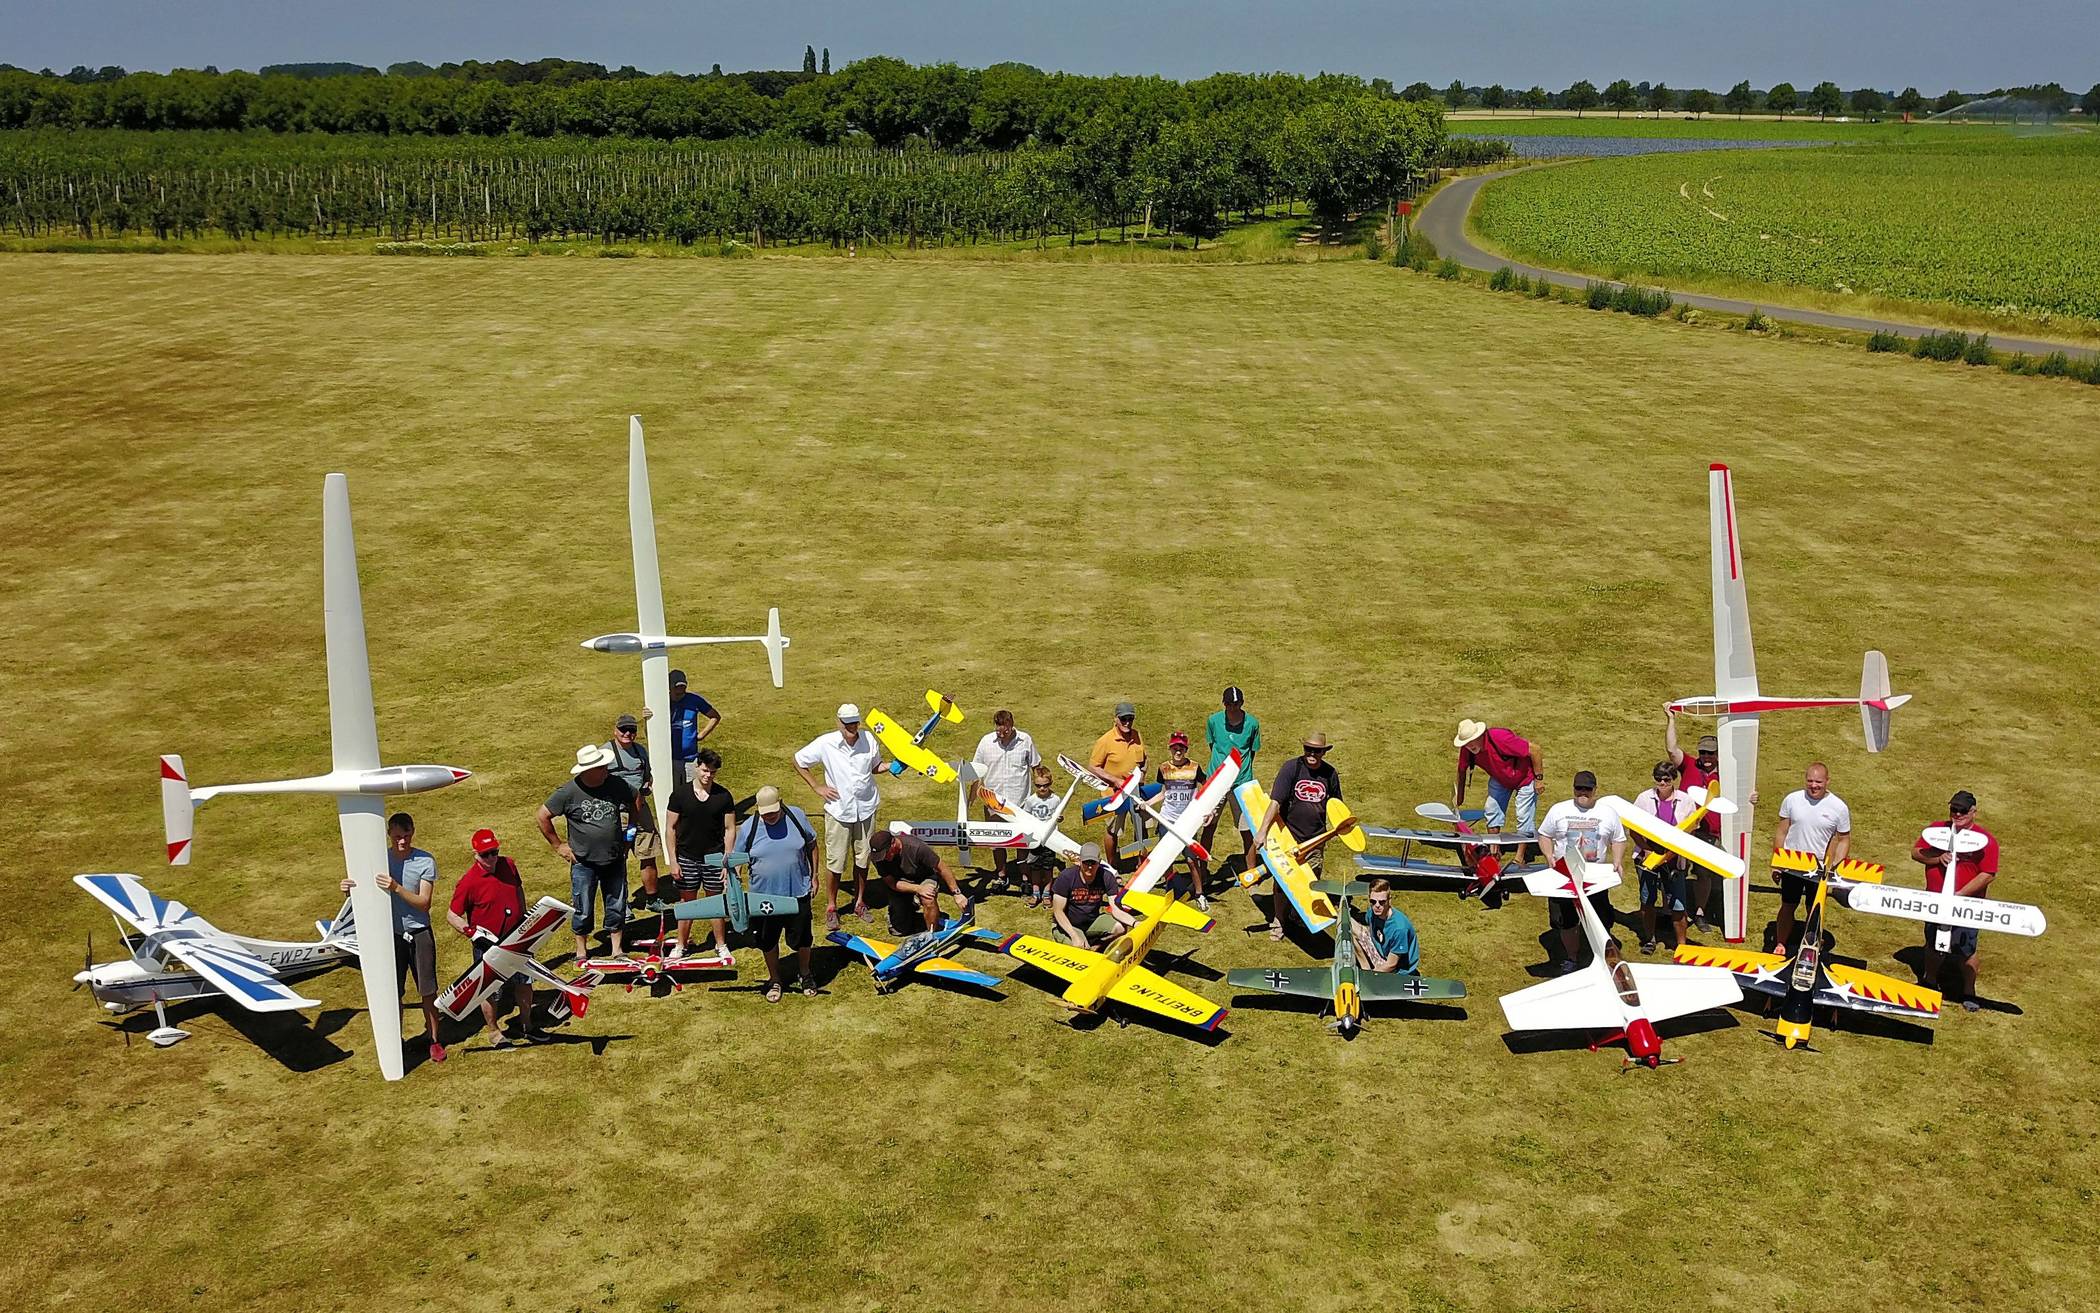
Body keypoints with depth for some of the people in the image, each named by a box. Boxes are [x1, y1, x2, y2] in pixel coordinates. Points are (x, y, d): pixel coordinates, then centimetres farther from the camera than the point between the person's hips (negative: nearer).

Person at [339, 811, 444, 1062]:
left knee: (427, 990, 7)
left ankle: (433, 1039, 22)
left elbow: (424, 902, -14)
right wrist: (349, 890, -20)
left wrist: (397, 888, -29)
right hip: (390, 934, 2)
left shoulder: (425, 862, -11)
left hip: (419, 934, -2)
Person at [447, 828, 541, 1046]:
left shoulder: (509, 865, -4)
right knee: (489, 991, 8)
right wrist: (472, 933, -26)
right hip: (488, 944, -6)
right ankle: (494, 1032, 28)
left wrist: (524, 916, 13)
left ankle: (527, 1025, 37)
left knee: (524, 982, 18)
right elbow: (452, 915, -15)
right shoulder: (469, 882, -21)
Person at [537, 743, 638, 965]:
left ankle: (617, 949, 24)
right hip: (584, 863, -3)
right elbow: (543, 816, -6)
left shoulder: (618, 786, -6)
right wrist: (557, 845, -4)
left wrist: (627, 836, 10)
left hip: (615, 861, 3)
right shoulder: (570, 792, -16)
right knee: (582, 910, 8)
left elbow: (633, 805, 14)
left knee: (617, 907, 11)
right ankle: (582, 950, 26)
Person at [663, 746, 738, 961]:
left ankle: (721, 946, 21)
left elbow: (730, 829, 1)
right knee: (687, 902, 9)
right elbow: (670, 828, -2)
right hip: (687, 858, 0)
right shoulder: (680, 794, -6)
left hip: (714, 858, 0)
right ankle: (681, 945, 23)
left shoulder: (723, 796, -4)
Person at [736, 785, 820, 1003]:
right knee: (768, 941, 15)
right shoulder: (748, 828, -11)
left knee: (801, 938, 13)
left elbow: (812, 846, 5)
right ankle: (774, 980, 37)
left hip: (797, 893, 0)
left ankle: (805, 975, 39)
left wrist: (814, 876, 6)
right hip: (764, 896, 0)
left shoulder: (797, 817, -9)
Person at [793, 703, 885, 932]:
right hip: (838, 811, -2)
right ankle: (831, 907, 19)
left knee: (863, 859, 13)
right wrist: (816, 787, -4)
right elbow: (799, 761, 1)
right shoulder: (826, 743, -12)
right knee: (835, 862, 3)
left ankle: (860, 902, 30)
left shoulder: (869, 741, -4)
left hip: (865, 809, 2)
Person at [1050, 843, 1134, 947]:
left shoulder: (1107, 878, -12)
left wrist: (1135, 923, -37)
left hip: (1093, 922, 4)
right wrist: (1075, 936, -28)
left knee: (1120, 927, -23)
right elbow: (1058, 911, -17)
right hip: (1068, 926, -4)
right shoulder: (1066, 876, -20)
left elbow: (1116, 910, -16)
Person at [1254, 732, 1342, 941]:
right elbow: (1275, 801, -19)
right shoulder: (1291, 767, -14)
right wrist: (1262, 831, -24)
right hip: (1288, 836, -3)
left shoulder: (1330, 774, -3)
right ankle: (1277, 922, 18)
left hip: (1315, 839, 3)